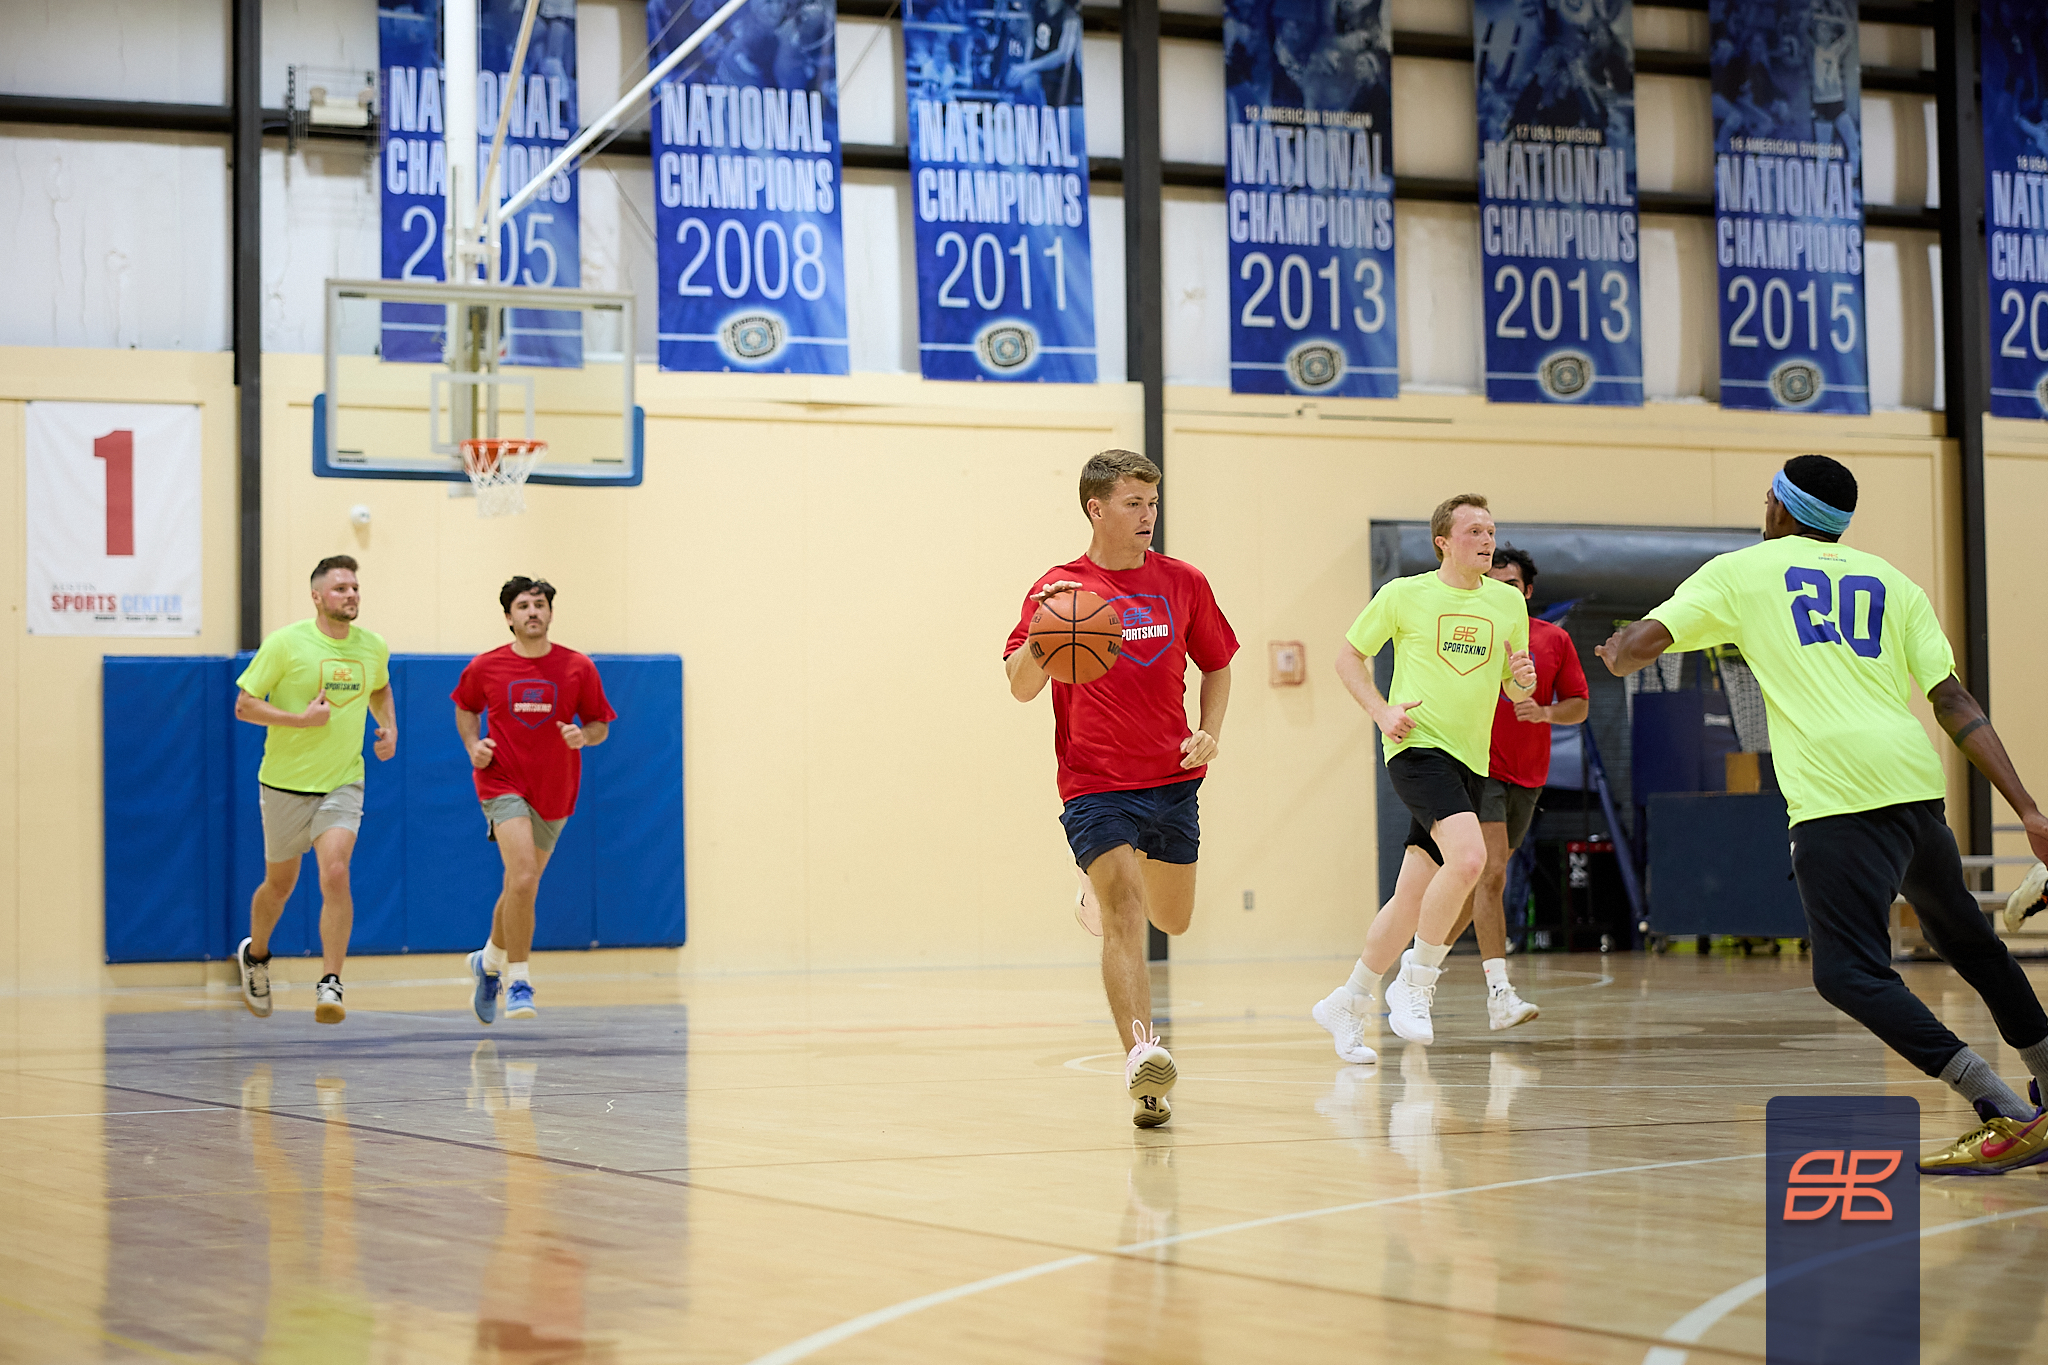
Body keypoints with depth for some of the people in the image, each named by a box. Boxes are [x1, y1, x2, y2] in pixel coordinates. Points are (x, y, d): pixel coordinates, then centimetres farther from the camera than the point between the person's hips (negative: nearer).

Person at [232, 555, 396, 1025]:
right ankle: (255, 955, 44)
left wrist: (389, 728, 6)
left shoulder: (373, 647, 1)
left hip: (343, 783, 2)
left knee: (335, 875, -19)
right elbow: (244, 705, -9)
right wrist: (300, 719, -22)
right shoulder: (285, 642, -12)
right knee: (280, 882, 14)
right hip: (285, 783, -1)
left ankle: (330, 986, -15)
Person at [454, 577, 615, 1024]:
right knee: (523, 878, -23)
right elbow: (466, 707, 17)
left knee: (519, 888, 15)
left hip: (554, 793, 3)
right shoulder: (485, 667, -2)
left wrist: (584, 736, -17)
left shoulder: (578, 667, -3)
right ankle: (518, 981, -13)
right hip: (503, 783, -3)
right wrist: (473, 746, -1)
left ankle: (489, 962, 43)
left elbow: (600, 724, 5)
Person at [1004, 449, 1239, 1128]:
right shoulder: (1059, 587, -4)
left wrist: (1210, 731, 0)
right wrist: (1042, 633, -29)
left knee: (1172, 919, 17)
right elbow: (1022, 687, -10)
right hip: (1095, 785, -4)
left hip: (1173, 779, 4)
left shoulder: (1183, 582, 5)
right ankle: (1141, 1054, -27)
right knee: (1123, 913, -19)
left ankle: (1106, 885, 52)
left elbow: (1216, 665, 17)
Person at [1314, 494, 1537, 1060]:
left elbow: (1516, 693, 18)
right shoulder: (1404, 595, -1)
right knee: (1468, 856, -29)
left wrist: (1523, 680, -6)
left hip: (1470, 760, 6)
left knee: (1413, 897, 8)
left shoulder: (1508, 602, 11)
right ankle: (1414, 985, -14)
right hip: (1419, 746, -5)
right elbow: (1349, 656, 8)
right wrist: (1382, 711, -7)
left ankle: (1347, 1003, 24)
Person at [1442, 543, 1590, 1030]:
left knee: (1482, 879, 12)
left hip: (1527, 776, 4)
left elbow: (1578, 706, 7)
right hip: (1478, 767, -4)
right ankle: (1499, 991, -23)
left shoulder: (1554, 640, 5)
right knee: (1491, 873, -18)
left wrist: (1545, 712, -13)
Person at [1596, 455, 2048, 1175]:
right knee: (1964, 937, 26)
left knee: (1850, 973, -8)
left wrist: (1618, 655, 34)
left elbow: (1636, 645, 8)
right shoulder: (1891, 581, 20)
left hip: (1838, 795, -6)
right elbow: (1954, 701, 11)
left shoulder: (1739, 571, 12)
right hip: (1916, 784, 6)